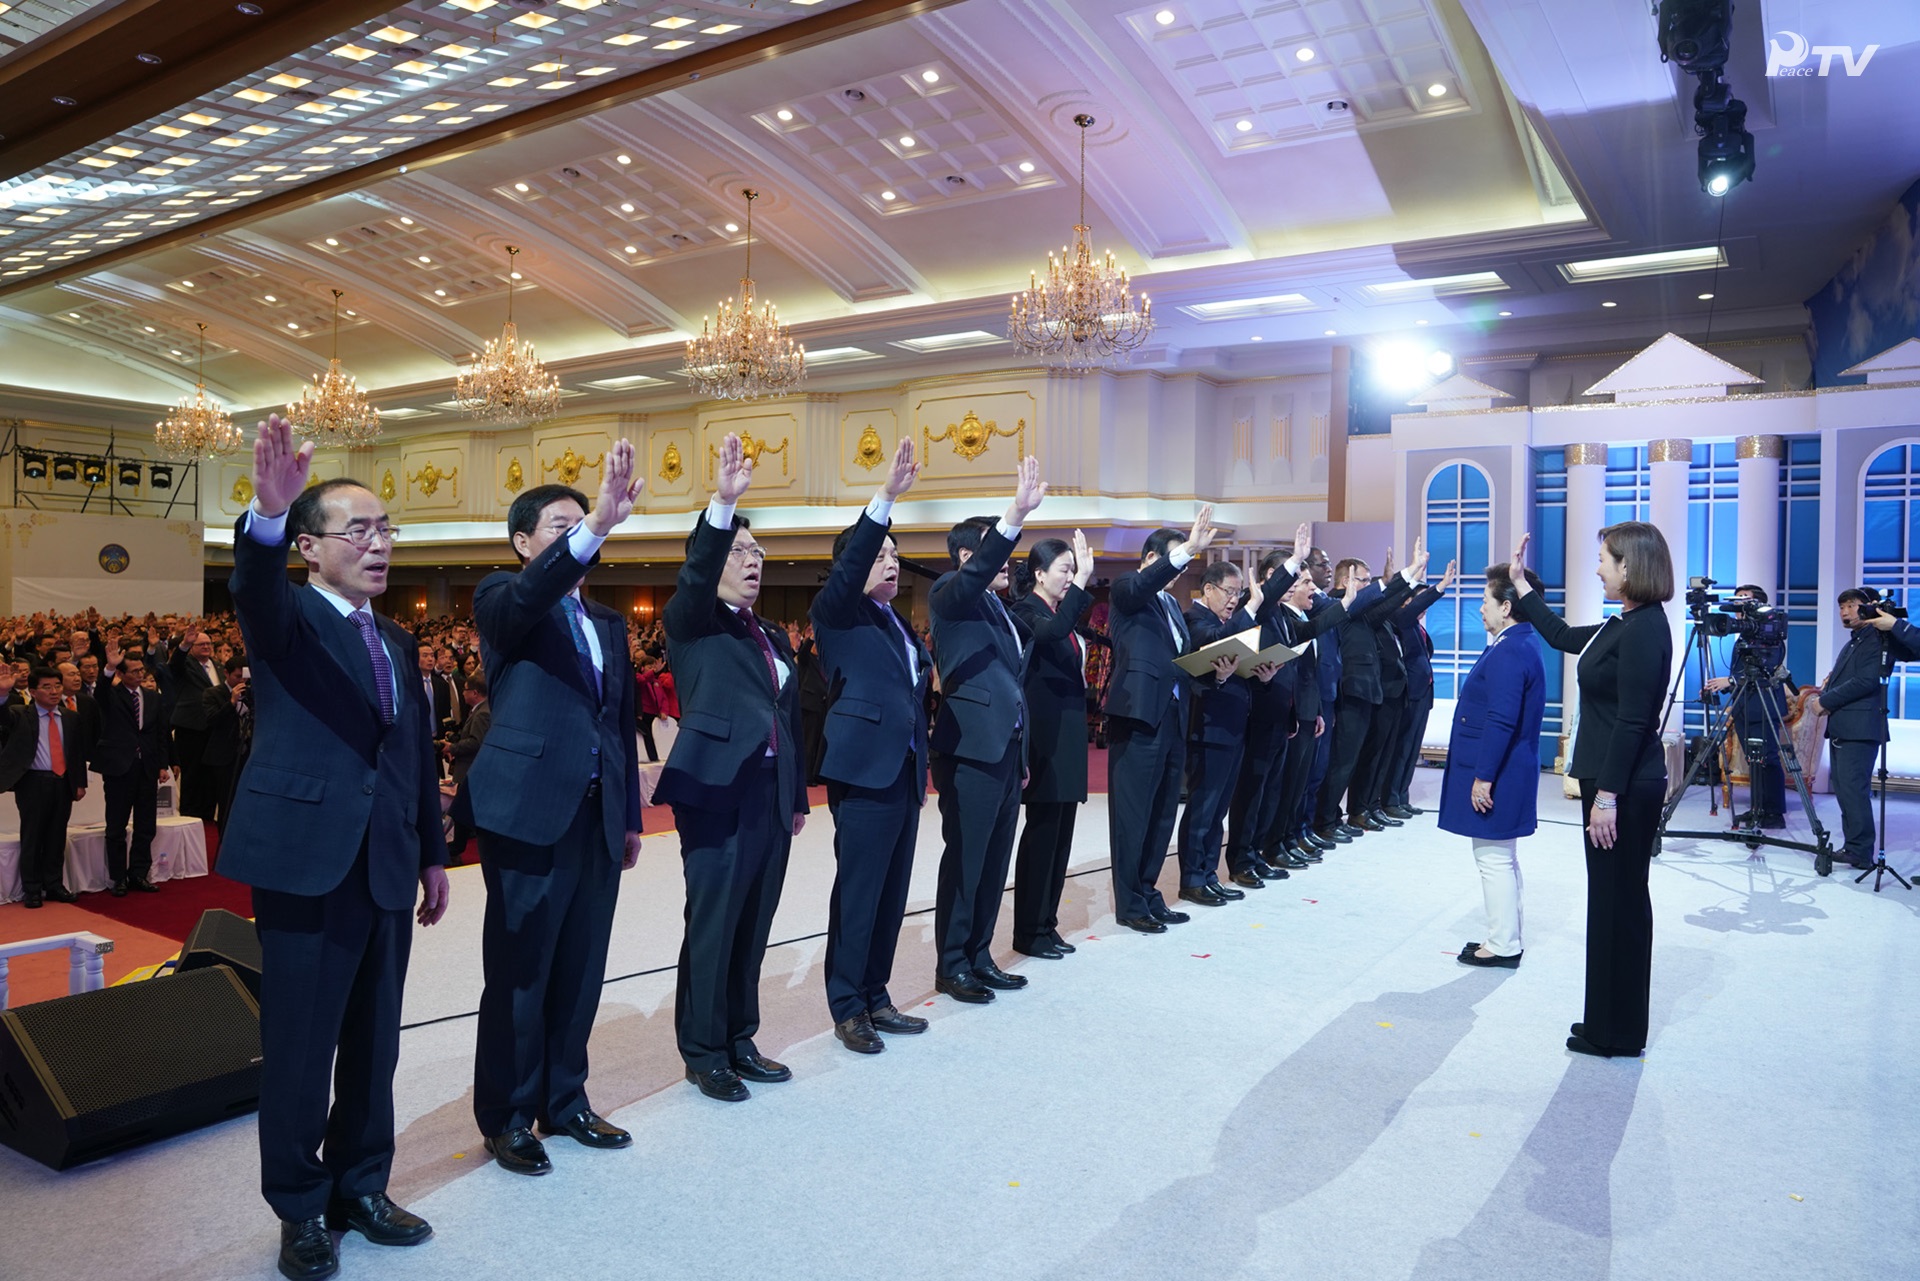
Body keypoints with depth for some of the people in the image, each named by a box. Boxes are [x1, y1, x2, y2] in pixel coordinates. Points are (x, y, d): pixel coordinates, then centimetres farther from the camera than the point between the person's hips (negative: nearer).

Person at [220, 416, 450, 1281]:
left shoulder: (396, 640, 14)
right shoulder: (286, 616, -4)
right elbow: (254, 588, -29)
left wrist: (432, 855, 16)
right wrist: (267, 513, -50)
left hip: (386, 868, 6)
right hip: (306, 860, -6)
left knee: (374, 1042, 14)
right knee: (300, 1046, 5)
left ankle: (361, 1188, 30)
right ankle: (301, 1210, 22)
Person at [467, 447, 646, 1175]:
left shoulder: (609, 624, 16)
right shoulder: (502, 600, -2)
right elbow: (531, 594, -28)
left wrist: (630, 818, 15)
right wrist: (597, 526, -42)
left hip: (598, 817, 6)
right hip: (530, 815, -6)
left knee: (580, 974, 14)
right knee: (519, 976, 5)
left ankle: (564, 1102, 30)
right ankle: (505, 1119, 21)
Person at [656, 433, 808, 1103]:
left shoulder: (774, 638, 17)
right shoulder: (691, 624, -1)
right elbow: (695, 576, -23)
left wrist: (798, 796, 16)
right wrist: (722, 502, -37)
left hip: (772, 792, 6)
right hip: (717, 791, -6)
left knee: (753, 924, 12)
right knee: (712, 924, 0)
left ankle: (740, 1041, 26)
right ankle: (704, 1053, 14)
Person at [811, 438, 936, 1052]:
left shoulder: (899, 623, 18)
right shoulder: (836, 613, -2)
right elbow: (849, 567, -21)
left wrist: (921, 767, 17)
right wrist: (886, 495, -30)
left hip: (904, 772, 8)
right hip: (864, 771, -7)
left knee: (892, 892, 12)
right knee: (857, 892, -2)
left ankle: (875, 998, 23)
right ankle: (846, 1008, 10)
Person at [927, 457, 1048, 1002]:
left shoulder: (1002, 609, 19)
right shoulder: (950, 594, -5)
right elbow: (975, 573, -29)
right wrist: (1016, 515, -40)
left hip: (1006, 751, 8)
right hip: (971, 751, -8)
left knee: (994, 861, 13)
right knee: (964, 860, 0)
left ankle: (980, 958, 25)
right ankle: (951, 966, 12)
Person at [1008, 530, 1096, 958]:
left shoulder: (1064, 612, 15)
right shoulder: (1026, 610, -10)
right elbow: (1053, 631, -32)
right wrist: (1082, 579, -30)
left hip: (1068, 734, 8)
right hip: (1044, 735, -8)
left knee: (1060, 834, 10)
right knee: (1042, 831, -4)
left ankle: (1047, 923, 19)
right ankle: (1029, 931, 6)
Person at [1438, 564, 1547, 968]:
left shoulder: (1509, 652, -21)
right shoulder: (1520, 645, 12)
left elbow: (1501, 721, -25)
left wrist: (1483, 777, -22)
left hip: (1496, 773, -10)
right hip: (1508, 772, 10)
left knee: (1494, 858, -1)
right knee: (1501, 857, 18)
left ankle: (1503, 946, 9)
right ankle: (1507, 937, 28)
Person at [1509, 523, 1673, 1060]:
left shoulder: (1645, 629, -18)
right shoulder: (1624, 627, 11)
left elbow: (1631, 721, -21)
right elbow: (1561, 636, 26)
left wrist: (1607, 795, -21)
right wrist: (1521, 582, 29)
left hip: (1626, 787, -10)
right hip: (1612, 781, 10)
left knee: (1618, 902, 0)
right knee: (1617, 901, 15)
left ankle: (1617, 1034, 12)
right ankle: (1611, 1023, 26)